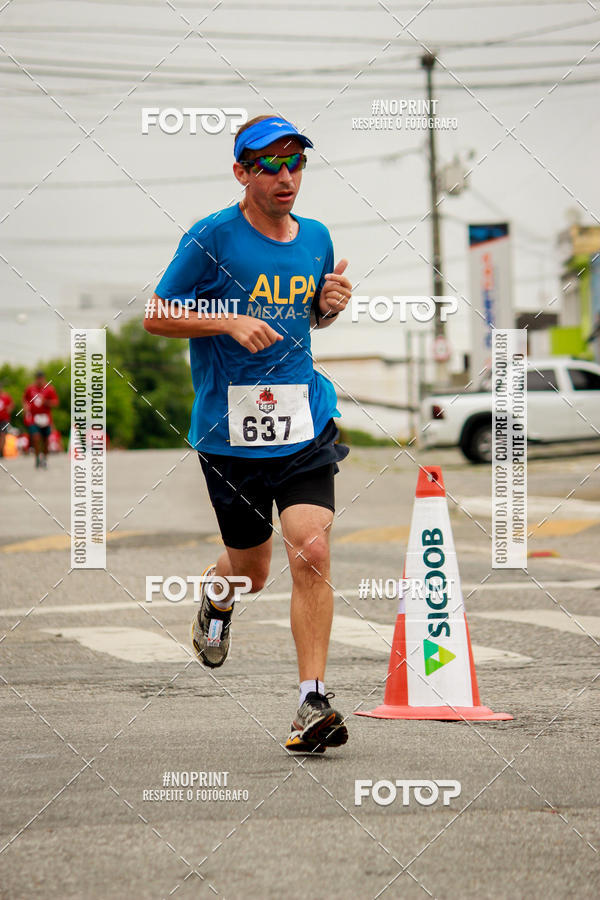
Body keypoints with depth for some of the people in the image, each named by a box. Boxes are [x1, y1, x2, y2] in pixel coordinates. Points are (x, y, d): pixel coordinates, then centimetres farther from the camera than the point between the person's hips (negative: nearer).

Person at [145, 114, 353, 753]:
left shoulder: (316, 239, 8)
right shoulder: (212, 238, -7)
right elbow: (155, 317, -3)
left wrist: (331, 305, 1)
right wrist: (230, 322, -17)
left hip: (305, 425, 2)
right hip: (228, 429, -2)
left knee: (311, 551, -16)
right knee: (251, 569, 12)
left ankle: (313, 702, -12)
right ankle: (215, 598, 50)